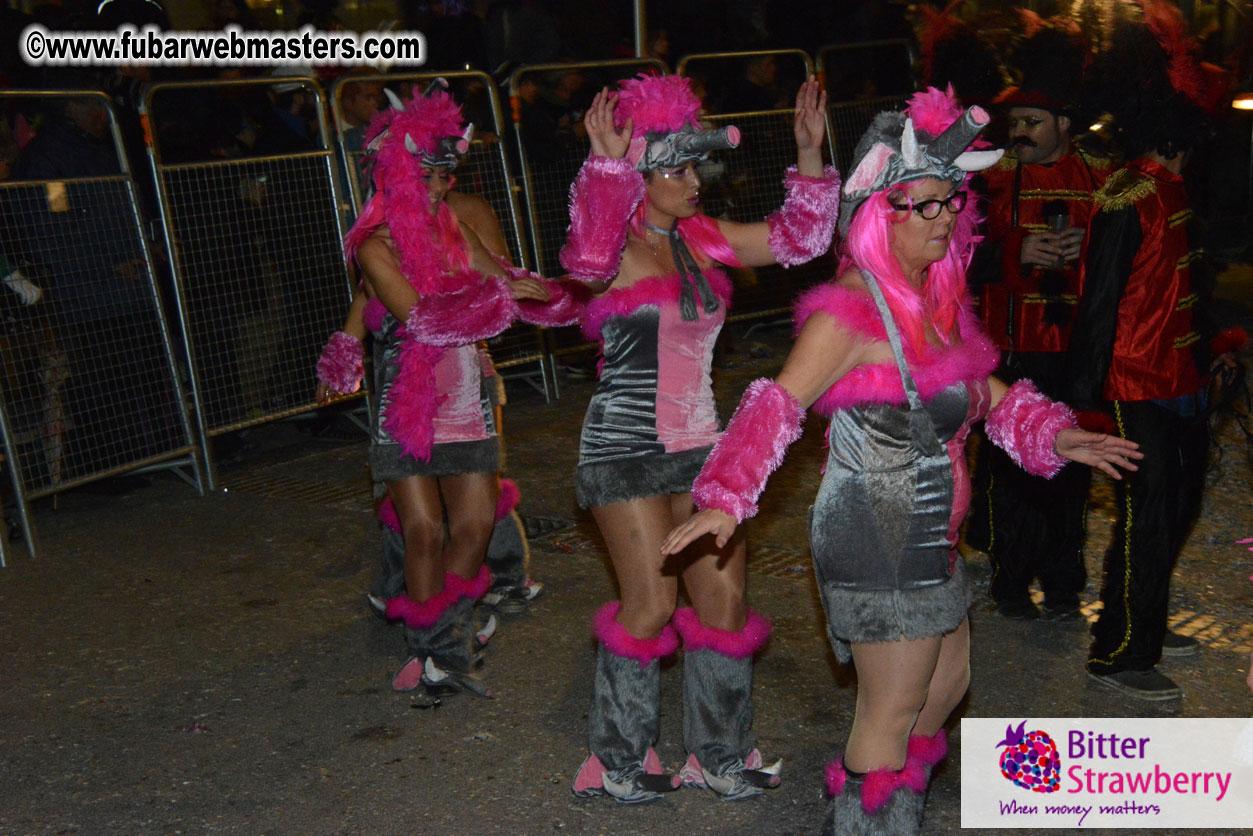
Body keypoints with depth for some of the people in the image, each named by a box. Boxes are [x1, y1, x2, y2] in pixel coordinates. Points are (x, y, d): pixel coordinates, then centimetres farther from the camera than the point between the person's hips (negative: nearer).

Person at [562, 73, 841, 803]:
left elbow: (797, 238, 10)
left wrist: (810, 153, 0)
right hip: (628, 448, -6)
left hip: (700, 443, 6)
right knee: (652, 606, -3)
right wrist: (608, 164, -42)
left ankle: (722, 755, 26)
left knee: (726, 599, 7)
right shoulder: (616, 247, -10)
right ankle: (621, 760, 20)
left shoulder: (702, 240, 7)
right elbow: (589, 256, -34)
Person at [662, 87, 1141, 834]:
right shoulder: (853, 313, -21)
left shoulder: (937, 300, 7)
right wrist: (728, 497, -41)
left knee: (948, 680, 23)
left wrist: (1054, 438, 3)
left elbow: (989, 396, 17)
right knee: (896, 705, 2)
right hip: (875, 541, -10)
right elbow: (780, 404, -30)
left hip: (924, 534, 10)